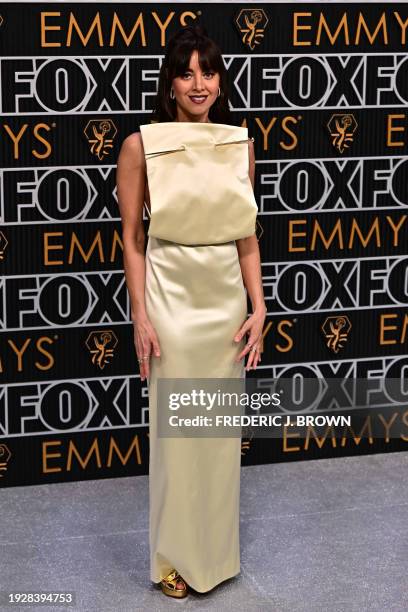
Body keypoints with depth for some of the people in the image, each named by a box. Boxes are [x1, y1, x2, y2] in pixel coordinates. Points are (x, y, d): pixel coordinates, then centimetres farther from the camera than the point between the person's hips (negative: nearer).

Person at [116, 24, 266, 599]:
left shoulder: (240, 143, 2)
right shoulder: (141, 145, -8)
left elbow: (247, 234, 7)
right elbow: (132, 238, -6)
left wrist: (259, 307, 1)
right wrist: (140, 318, -10)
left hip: (226, 294, 4)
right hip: (170, 295, -3)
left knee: (223, 427, 13)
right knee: (175, 429, 5)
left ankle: (218, 550, 30)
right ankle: (176, 556, 22)